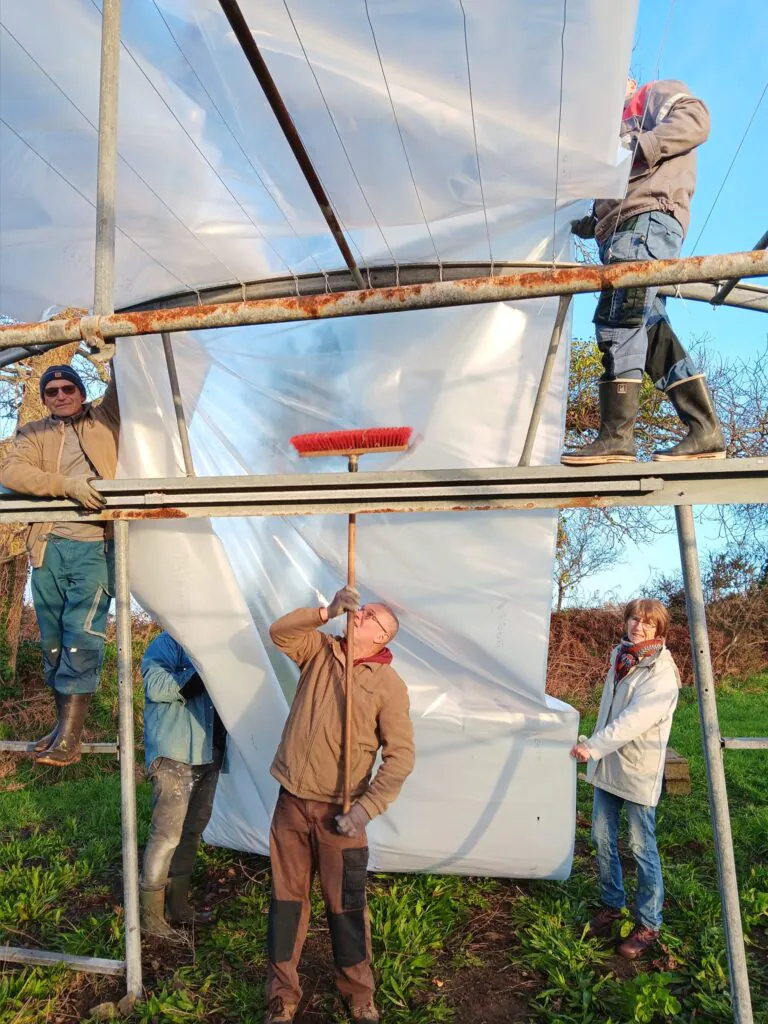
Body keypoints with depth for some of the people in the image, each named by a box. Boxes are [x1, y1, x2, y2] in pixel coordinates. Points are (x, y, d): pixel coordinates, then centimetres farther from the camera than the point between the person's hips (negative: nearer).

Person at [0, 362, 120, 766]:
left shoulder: (105, 419, 12)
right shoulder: (34, 433, 14)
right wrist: (68, 484, -17)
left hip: (95, 545, -3)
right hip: (49, 547, 3)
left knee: (82, 633, -12)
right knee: (52, 639, 8)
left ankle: (70, 734, -6)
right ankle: (64, 722, 20)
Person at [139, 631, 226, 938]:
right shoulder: (167, 644, -7)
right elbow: (156, 687, -22)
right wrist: (201, 673, -21)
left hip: (207, 758, 8)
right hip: (173, 759, -8)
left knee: (191, 832, 15)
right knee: (167, 833, -5)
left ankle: (179, 907, 29)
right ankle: (151, 915, 12)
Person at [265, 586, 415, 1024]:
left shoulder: (389, 684, -9)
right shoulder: (321, 651, 3)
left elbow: (401, 755, -10)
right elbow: (279, 633, -10)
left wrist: (366, 808, -16)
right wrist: (326, 612, -24)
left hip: (338, 811, -3)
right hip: (292, 802, 3)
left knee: (346, 907, 8)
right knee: (287, 899, 13)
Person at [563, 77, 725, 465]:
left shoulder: (658, 92, 18)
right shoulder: (623, 127, 39)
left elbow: (694, 120, -6)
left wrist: (638, 147, -12)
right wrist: (577, 224, 20)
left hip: (649, 219, -8)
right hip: (624, 227, 9)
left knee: (616, 320, -21)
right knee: (650, 329, -3)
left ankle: (616, 437, -27)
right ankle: (705, 432, -7)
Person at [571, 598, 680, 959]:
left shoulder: (661, 672, -17)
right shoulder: (620, 656, 6)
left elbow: (634, 720, -28)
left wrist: (592, 746, -33)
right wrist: (595, 747, 17)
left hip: (638, 769, -7)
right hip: (607, 765, 7)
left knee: (642, 847, 4)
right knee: (603, 838, 14)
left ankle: (648, 925, 21)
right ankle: (611, 905, 33)